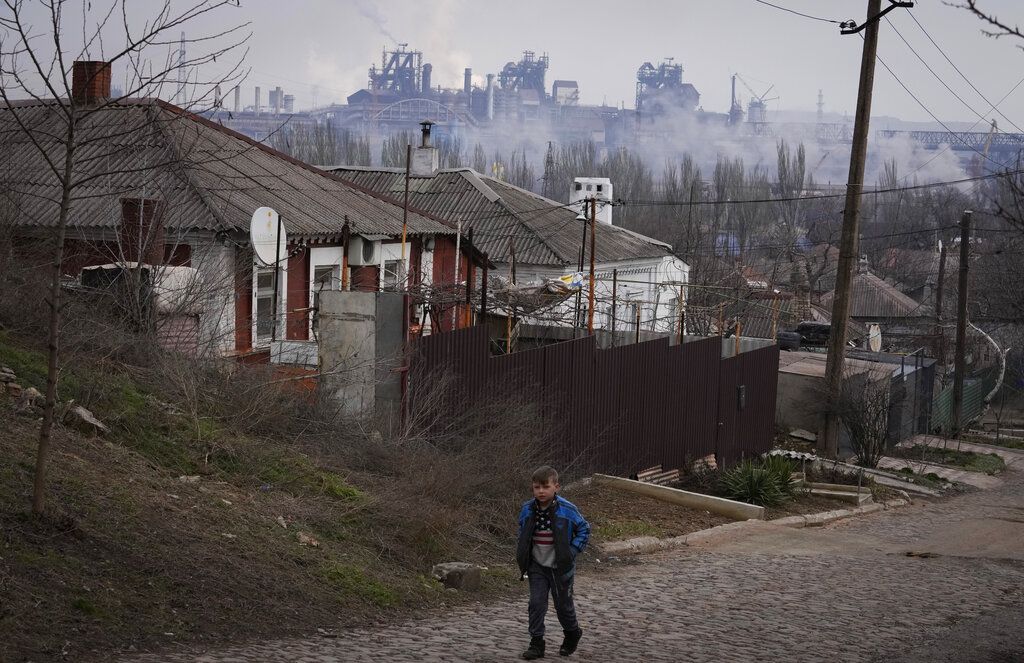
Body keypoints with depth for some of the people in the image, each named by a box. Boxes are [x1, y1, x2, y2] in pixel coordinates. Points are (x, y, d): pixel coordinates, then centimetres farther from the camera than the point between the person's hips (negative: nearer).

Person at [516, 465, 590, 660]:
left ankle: (572, 633, 37)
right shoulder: (527, 510, -3)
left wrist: (572, 551, -10)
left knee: (563, 604, 11)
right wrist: (523, 558, 6)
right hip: (537, 566, 2)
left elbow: (584, 529, -2)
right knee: (537, 604, -6)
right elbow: (522, 533, 15)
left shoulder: (567, 510, -14)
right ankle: (536, 644, 0)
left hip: (560, 567, -2)